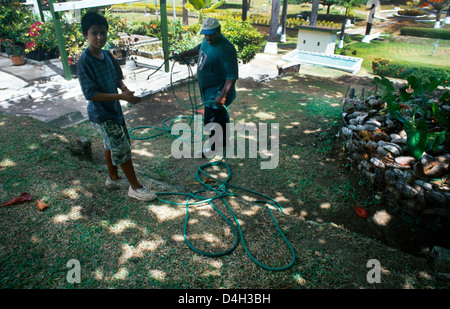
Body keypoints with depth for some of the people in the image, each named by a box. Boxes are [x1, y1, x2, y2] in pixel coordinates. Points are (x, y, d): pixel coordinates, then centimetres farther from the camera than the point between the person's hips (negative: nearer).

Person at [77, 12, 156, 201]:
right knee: (123, 150, -2)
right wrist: (121, 96, -30)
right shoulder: (84, 62, -22)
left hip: (114, 109, 8)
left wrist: (125, 88, -10)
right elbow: (91, 94, -25)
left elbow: (118, 77, 13)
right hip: (101, 115, -8)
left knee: (111, 145, 21)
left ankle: (113, 178, 41)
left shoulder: (107, 55, 1)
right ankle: (135, 187, 13)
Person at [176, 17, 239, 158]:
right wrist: (184, 54, 16)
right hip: (209, 89, 9)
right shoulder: (207, 39, 0)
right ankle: (224, 141, 42)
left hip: (217, 93, -9)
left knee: (211, 121, 0)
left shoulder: (225, 49, -28)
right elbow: (199, 48, 25)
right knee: (221, 116, 23)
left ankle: (214, 147, 21)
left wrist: (223, 95, -38)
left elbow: (232, 75, -31)